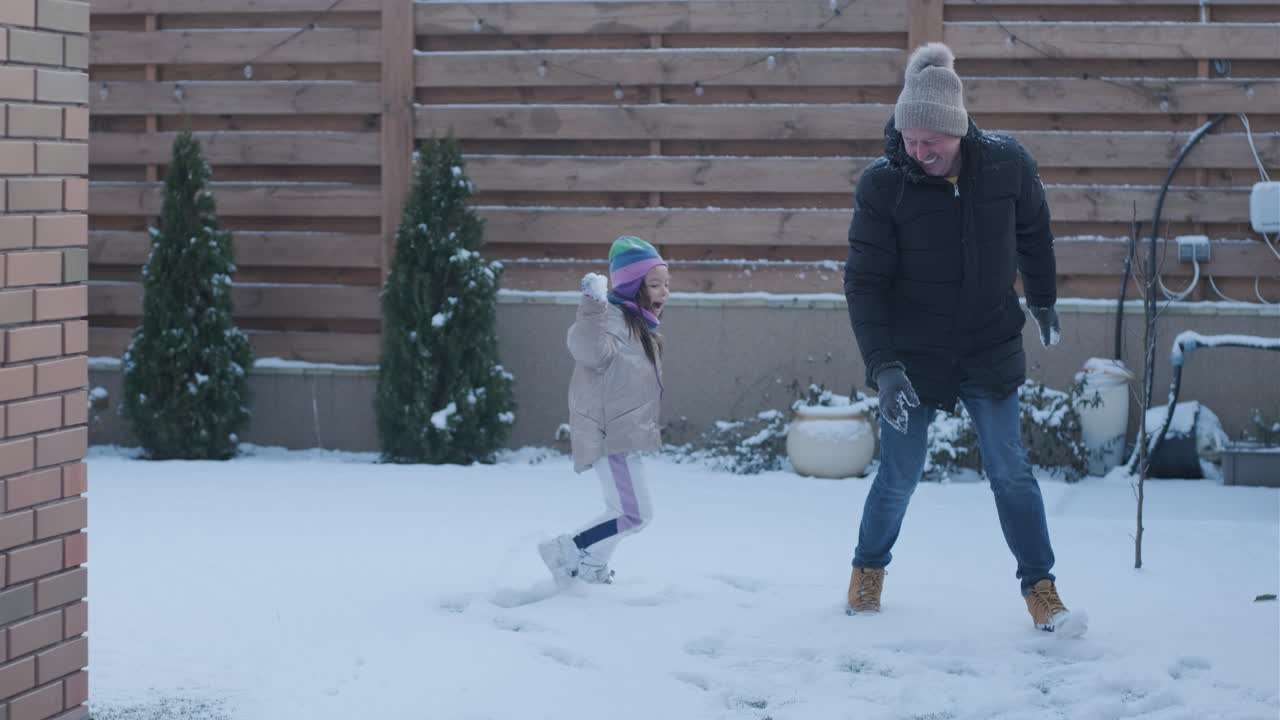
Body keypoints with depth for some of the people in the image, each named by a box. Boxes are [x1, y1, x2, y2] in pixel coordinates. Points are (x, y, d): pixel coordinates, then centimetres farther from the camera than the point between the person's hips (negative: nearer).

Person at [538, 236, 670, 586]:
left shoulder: (638, 325, 18)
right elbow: (590, 350, -36)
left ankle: (591, 573, 34)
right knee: (635, 514, -12)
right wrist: (593, 305, -45)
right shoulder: (613, 318, -15)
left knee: (622, 513, 22)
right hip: (610, 435, -11)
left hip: (621, 434, 11)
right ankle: (564, 552, -4)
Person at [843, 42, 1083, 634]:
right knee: (899, 475, 6)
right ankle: (869, 569, 31)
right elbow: (865, 284, -16)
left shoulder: (1007, 164, -12)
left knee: (1011, 471, 1)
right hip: (912, 357, -1)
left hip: (991, 351, 1)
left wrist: (1044, 304, 19)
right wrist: (883, 366, -25)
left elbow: (1033, 236, 8)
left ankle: (1040, 588, 12)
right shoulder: (882, 186, -17)